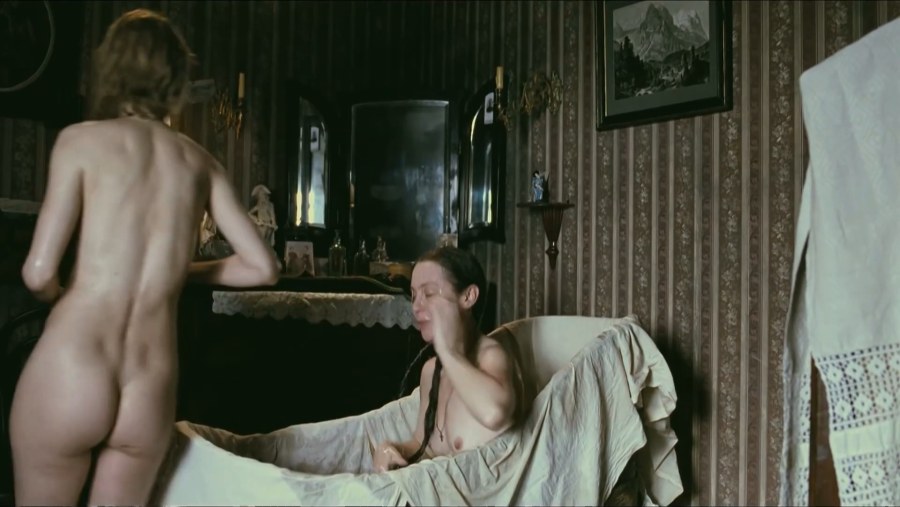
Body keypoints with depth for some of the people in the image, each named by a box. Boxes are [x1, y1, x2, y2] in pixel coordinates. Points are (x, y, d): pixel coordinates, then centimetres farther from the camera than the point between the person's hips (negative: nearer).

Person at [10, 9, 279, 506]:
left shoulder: (82, 139, -2)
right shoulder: (200, 162, 9)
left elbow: (38, 273, -9)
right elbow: (263, 268, 9)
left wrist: (62, 297, 13)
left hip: (68, 375, -3)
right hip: (151, 394, 3)